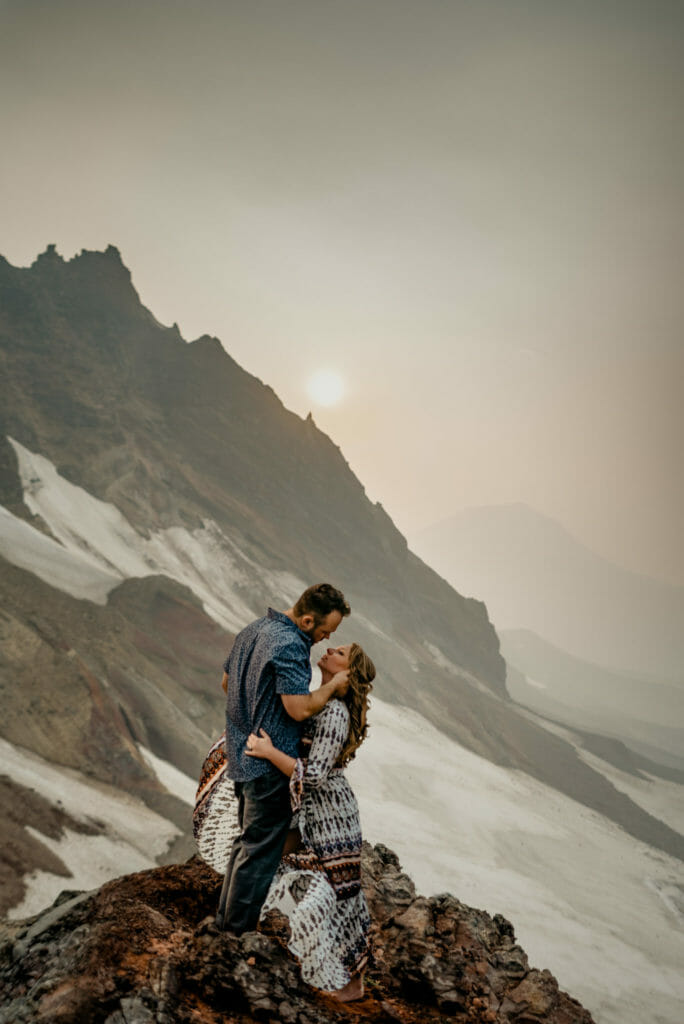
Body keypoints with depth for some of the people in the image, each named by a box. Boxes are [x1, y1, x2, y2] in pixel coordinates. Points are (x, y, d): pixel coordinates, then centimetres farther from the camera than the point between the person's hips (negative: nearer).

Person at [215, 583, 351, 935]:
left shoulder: (252, 630, 9)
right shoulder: (290, 645, -23)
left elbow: (227, 681, 20)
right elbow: (300, 708, -26)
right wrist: (333, 685, -12)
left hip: (242, 754, 10)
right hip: (270, 765, -10)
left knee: (247, 840, 21)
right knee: (261, 849, 2)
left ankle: (226, 920, 31)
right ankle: (239, 932, 12)